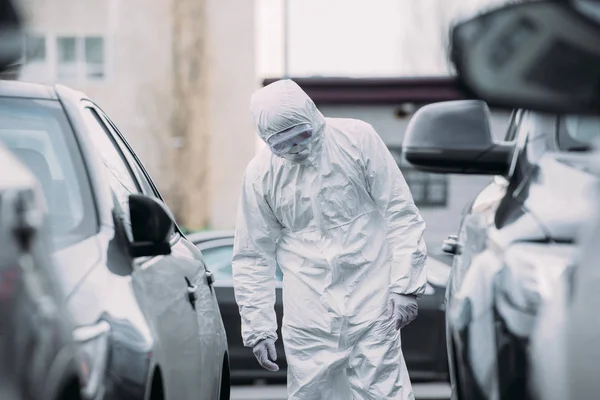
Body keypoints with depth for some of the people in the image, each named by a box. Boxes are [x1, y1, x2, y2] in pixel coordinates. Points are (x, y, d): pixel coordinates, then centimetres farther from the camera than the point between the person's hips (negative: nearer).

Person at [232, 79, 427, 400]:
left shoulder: (358, 139, -4)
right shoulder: (261, 173, 0)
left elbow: (401, 215, -1)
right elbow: (253, 258, 7)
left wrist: (405, 286, -7)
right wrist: (258, 328, 4)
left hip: (371, 303, -1)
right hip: (309, 319, 2)